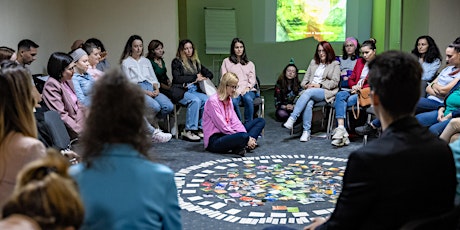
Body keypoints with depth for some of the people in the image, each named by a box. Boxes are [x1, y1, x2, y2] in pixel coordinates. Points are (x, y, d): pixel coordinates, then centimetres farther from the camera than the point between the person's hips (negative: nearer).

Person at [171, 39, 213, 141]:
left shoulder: (196, 62, 23)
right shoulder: (177, 62, 7)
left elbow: (210, 74, 25)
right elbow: (177, 79, -8)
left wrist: (201, 78, 3)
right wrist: (195, 77, -5)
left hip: (195, 90, 5)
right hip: (180, 91, -5)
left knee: (207, 100, -27)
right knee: (195, 100, -34)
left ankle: (201, 129, -21)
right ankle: (188, 131, -31)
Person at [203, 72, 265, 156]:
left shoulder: (229, 100, 13)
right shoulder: (213, 101, -14)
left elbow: (235, 121, 7)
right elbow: (223, 127, -18)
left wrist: (248, 137, -10)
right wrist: (246, 137, -17)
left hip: (227, 134, 10)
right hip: (214, 139, -10)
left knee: (260, 121, 8)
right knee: (243, 136, -40)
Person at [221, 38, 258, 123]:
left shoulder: (250, 64, 26)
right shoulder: (226, 62, 18)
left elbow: (252, 79, 13)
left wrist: (247, 88, -8)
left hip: (247, 90, 2)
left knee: (248, 99, -36)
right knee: (233, 102, -37)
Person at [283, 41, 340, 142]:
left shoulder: (335, 64, 9)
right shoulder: (313, 62, 25)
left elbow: (335, 82, -1)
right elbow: (306, 77, 21)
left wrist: (319, 85, -11)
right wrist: (306, 84, -2)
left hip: (325, 92, -4)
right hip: (310, 90, 4)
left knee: (308, 92, -36)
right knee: (308, 103, -33)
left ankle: (292, 118, -42)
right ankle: (306, 132, -33)